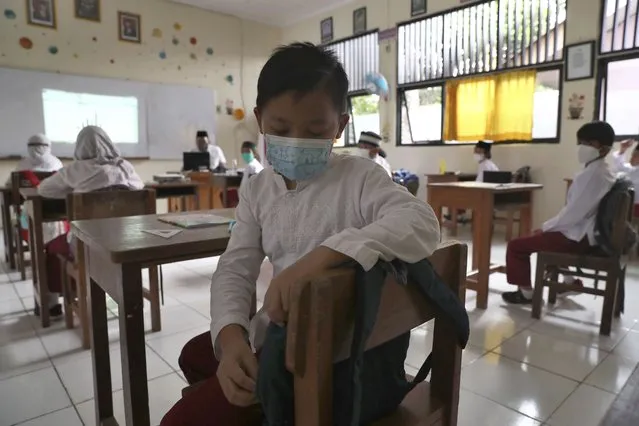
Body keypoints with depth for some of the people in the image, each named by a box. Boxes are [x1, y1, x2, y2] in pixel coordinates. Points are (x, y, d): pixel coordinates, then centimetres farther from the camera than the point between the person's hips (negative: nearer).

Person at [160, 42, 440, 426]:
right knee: (195, 355, 30)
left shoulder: (359, 177, -16)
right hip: (275, 333, 7)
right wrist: (231, 335, -22)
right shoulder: (258, 190, 0)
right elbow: (236, 268, -3)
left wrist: (323, 255, -45)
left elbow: (421, 223, -33)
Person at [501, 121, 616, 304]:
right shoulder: (603, 171, 9)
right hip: (585, 232, 10)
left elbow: (574, 213, -25)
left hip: (578, 236, -10)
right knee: (541, 236, 34)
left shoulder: (591, 174, -22)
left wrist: (546, 226, -10)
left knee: (516, 245, -8)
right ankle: (568, 281, 36)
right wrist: (549, 226, 14)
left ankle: (526, 292, 4)